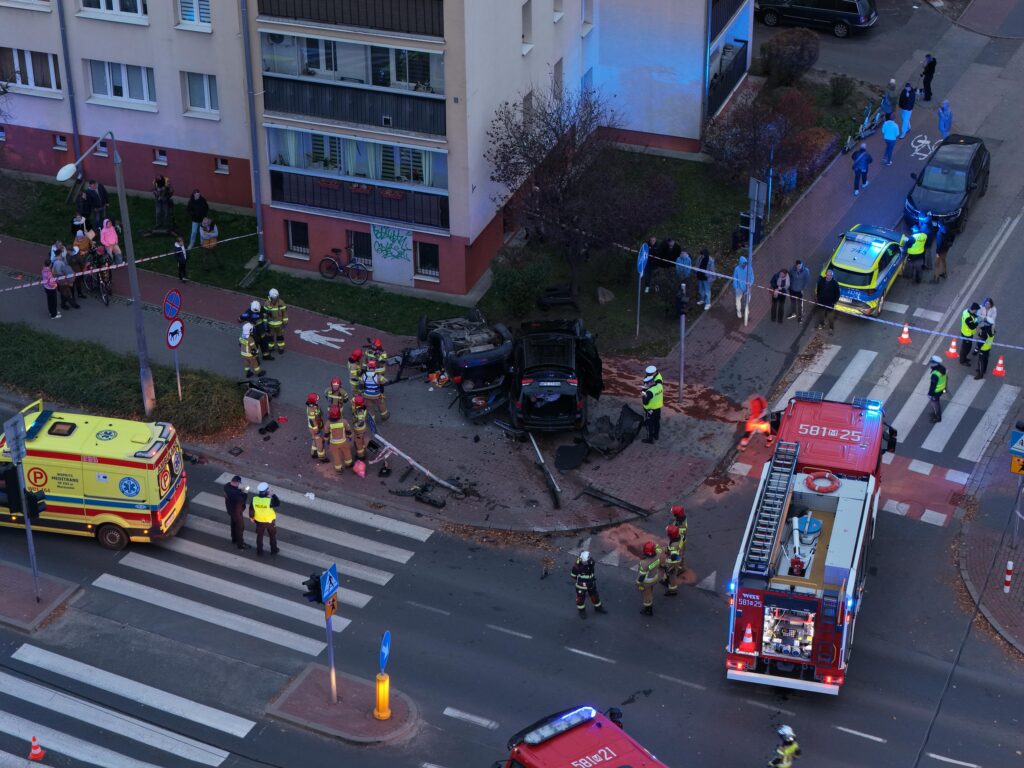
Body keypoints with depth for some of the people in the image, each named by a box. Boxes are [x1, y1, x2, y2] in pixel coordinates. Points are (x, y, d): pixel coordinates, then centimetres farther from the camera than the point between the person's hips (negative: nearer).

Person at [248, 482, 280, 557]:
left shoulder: (254, 499, -22)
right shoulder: (270, 500, -32)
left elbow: (251, 510, -8)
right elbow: (278, 504, -13)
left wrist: (251, 517, 11)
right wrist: (273, 495, -8)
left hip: (259, 521, 2)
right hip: (270, 521, -2)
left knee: (259, 536, 22)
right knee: (272, 535, 22)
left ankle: (259, 551, 33)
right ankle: (274, 550, 37)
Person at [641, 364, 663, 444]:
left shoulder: (649, 392, -34)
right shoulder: (659, 385, -15)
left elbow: (645, 402, -29)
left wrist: (643, 396, -16)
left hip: (650, 410, -7)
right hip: (658, 407, 7)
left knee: (649, 424, 12)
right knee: (657, 422, 25)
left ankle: (650, 439, 25)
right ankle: (656, 435, 44)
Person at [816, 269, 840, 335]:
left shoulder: (835, 284, -21)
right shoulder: (821, 281, -11)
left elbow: (837, 294, -11)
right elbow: (818, 290, 3)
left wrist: (834, 301, -12)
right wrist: (818, 299, 4)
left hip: (830, 303, -4)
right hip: (822, 302, 4)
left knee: (831, 317, 7)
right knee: (822, 314, 25)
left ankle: (831, 328, 23)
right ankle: (821, 324, 46)